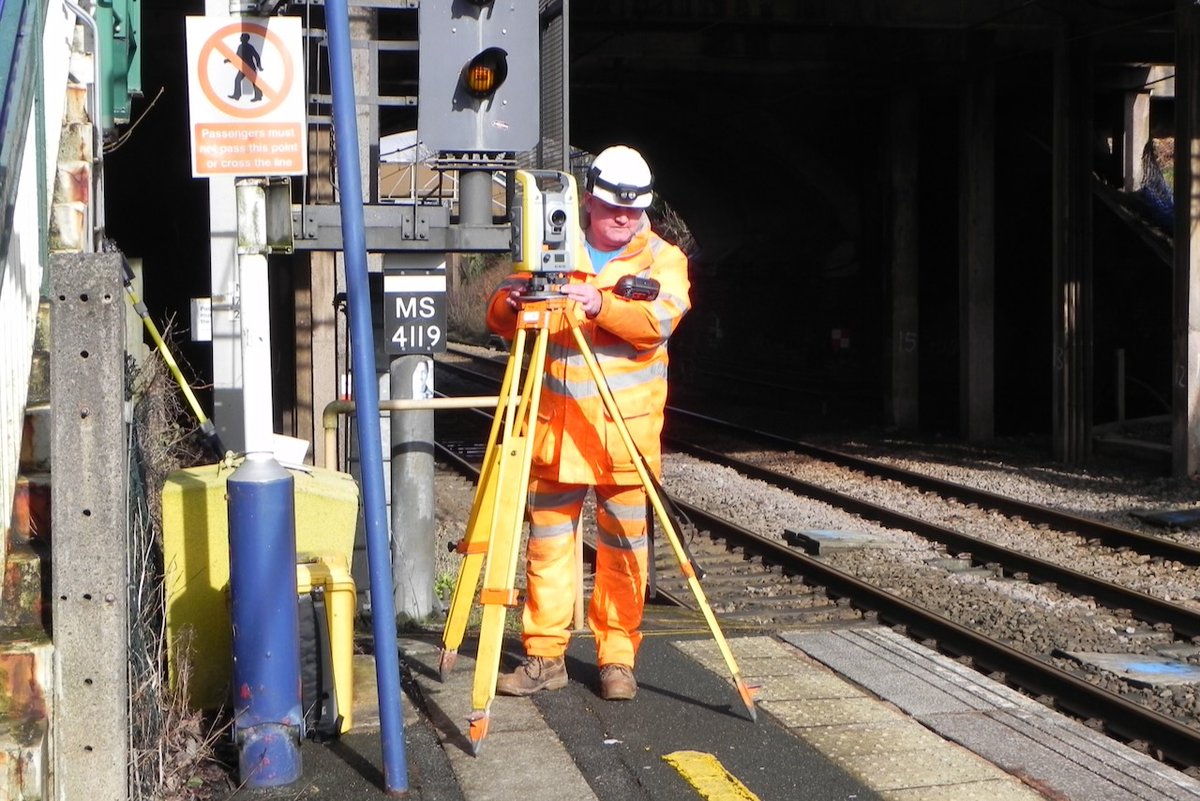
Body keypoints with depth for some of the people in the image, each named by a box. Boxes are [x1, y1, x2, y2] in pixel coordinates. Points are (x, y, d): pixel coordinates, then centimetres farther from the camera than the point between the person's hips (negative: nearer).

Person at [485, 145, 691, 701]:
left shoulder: (663, 257, 4)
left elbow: (659, 320, -15)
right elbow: (500, 321, 8)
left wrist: (601, 303, -32)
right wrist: (509, 301, -16)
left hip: (628, 432, -2)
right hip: (554, 429, 2)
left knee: (624, 549, 1)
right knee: (547, 542, 6)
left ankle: (617, 658, 14)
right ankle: (544, 656, 16)